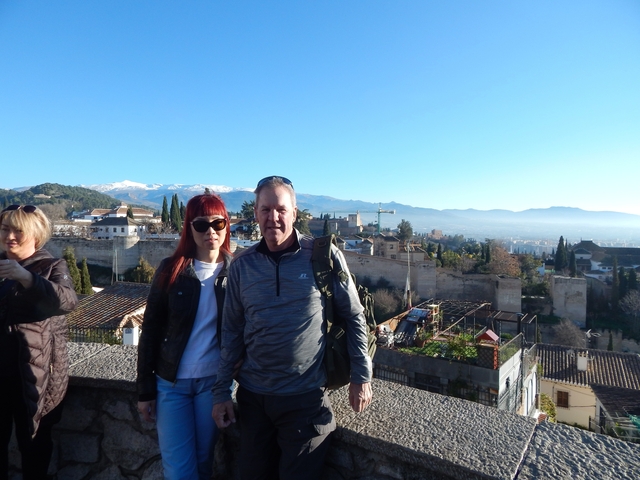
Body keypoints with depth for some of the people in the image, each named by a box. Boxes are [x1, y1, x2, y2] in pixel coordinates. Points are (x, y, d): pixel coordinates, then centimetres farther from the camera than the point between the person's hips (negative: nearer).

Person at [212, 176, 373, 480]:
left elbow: (353, 317, -4)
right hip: (252, 396, 4)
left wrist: (361, 377, -4)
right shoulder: (242, 265, -1)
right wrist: (221, 392, 4)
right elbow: (232, 331, 4)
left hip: (306, 397, -3)